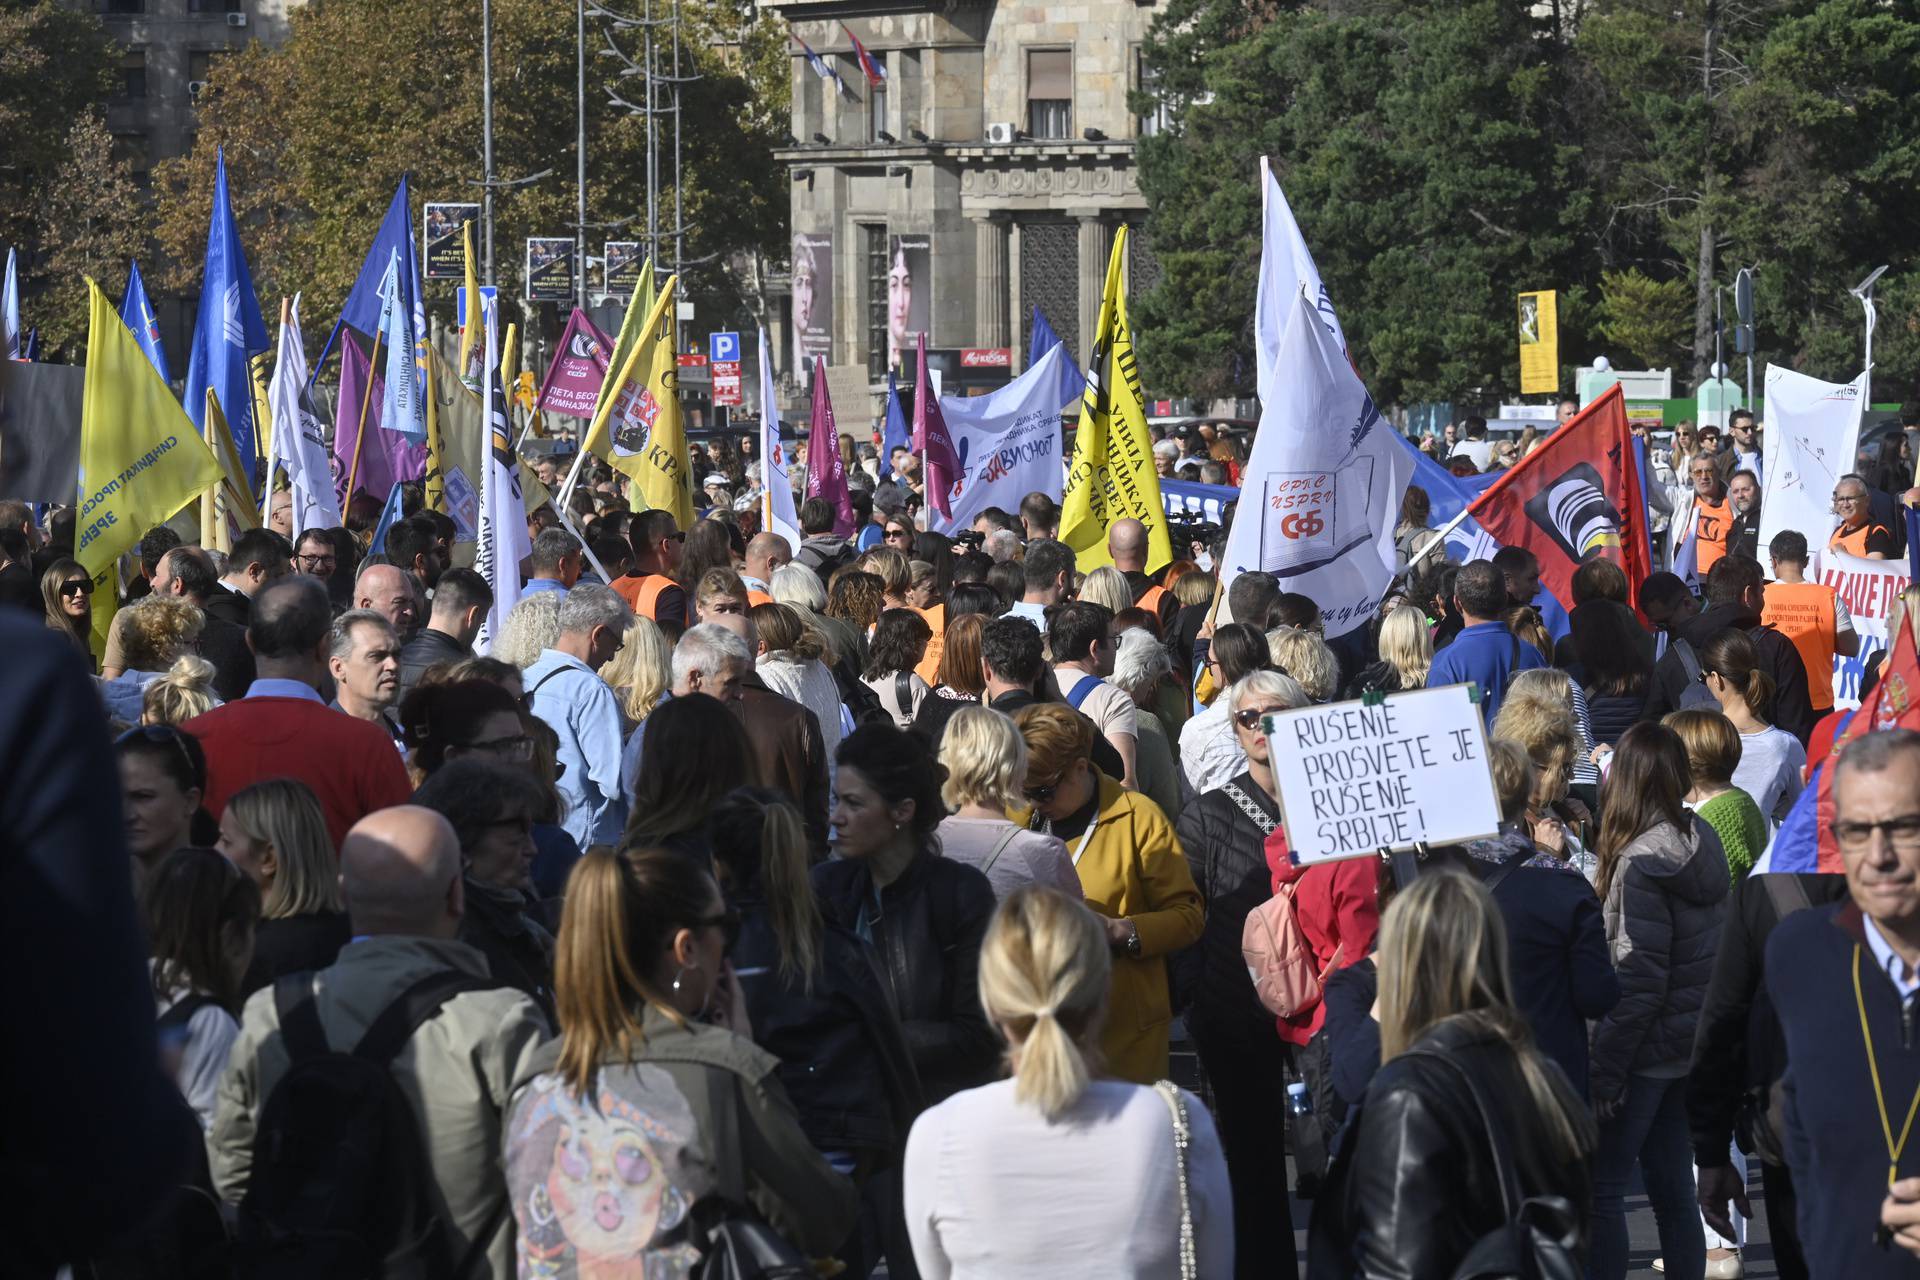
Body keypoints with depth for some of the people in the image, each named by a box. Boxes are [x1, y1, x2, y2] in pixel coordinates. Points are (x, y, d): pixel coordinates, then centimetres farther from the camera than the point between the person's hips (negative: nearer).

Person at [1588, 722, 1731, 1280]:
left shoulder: (1642, 863, -19)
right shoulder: (1701, 841, 4)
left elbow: (1639, 981, -21)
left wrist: (1605, 1067, -16)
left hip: (1647, 1047, -8)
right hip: (1692, 1044, 8)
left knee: (1600, 1190, -1)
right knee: (1672, 1189, 14)